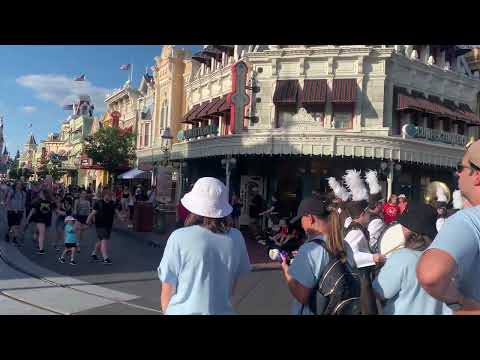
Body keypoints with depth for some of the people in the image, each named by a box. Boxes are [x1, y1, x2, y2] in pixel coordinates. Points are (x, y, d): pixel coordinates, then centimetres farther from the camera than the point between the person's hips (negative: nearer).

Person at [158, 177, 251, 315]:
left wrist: (166, 311, 7)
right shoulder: (236, 238, -9)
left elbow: (167, 290, -10)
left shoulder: (179, 238, -19)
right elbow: (232, 287, 4)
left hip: (184, 311, -2)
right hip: (223, 310, 3)